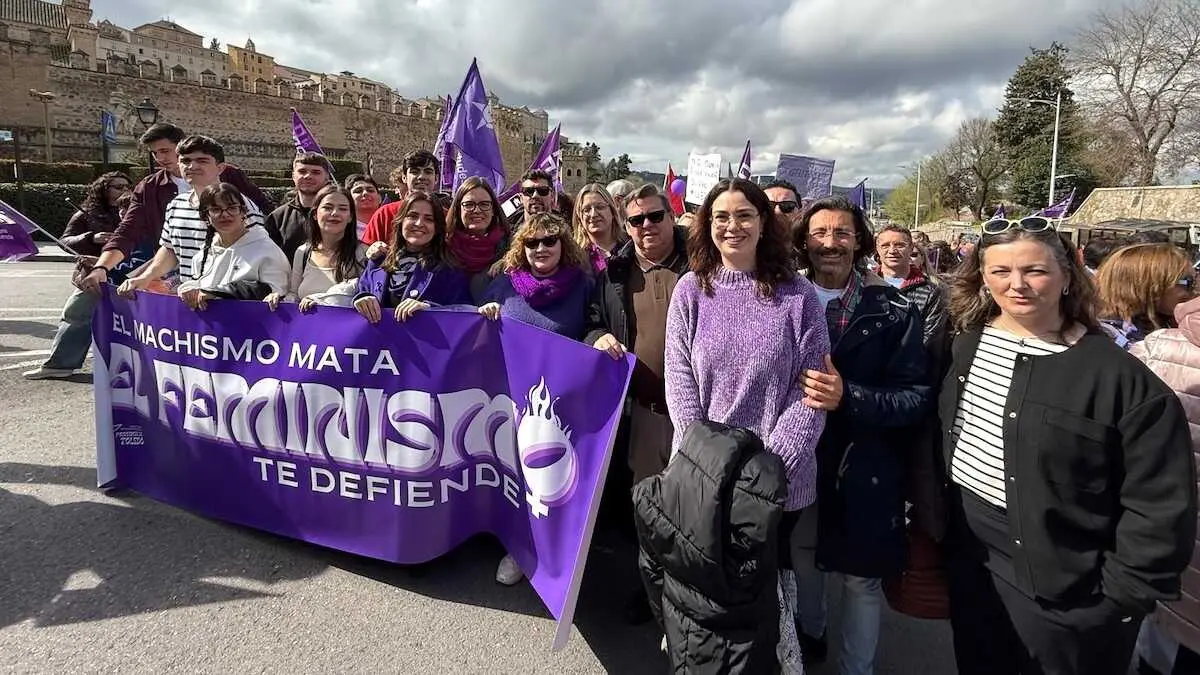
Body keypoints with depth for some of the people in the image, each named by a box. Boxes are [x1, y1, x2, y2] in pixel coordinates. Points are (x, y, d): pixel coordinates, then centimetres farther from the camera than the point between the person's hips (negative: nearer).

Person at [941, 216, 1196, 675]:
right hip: (970, 557, 5)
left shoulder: (1122, 377, -17)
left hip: (1064, 587, -5)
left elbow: (1160, 507, -14)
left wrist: (1124, 592, -13)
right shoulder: (967, 342, -1)